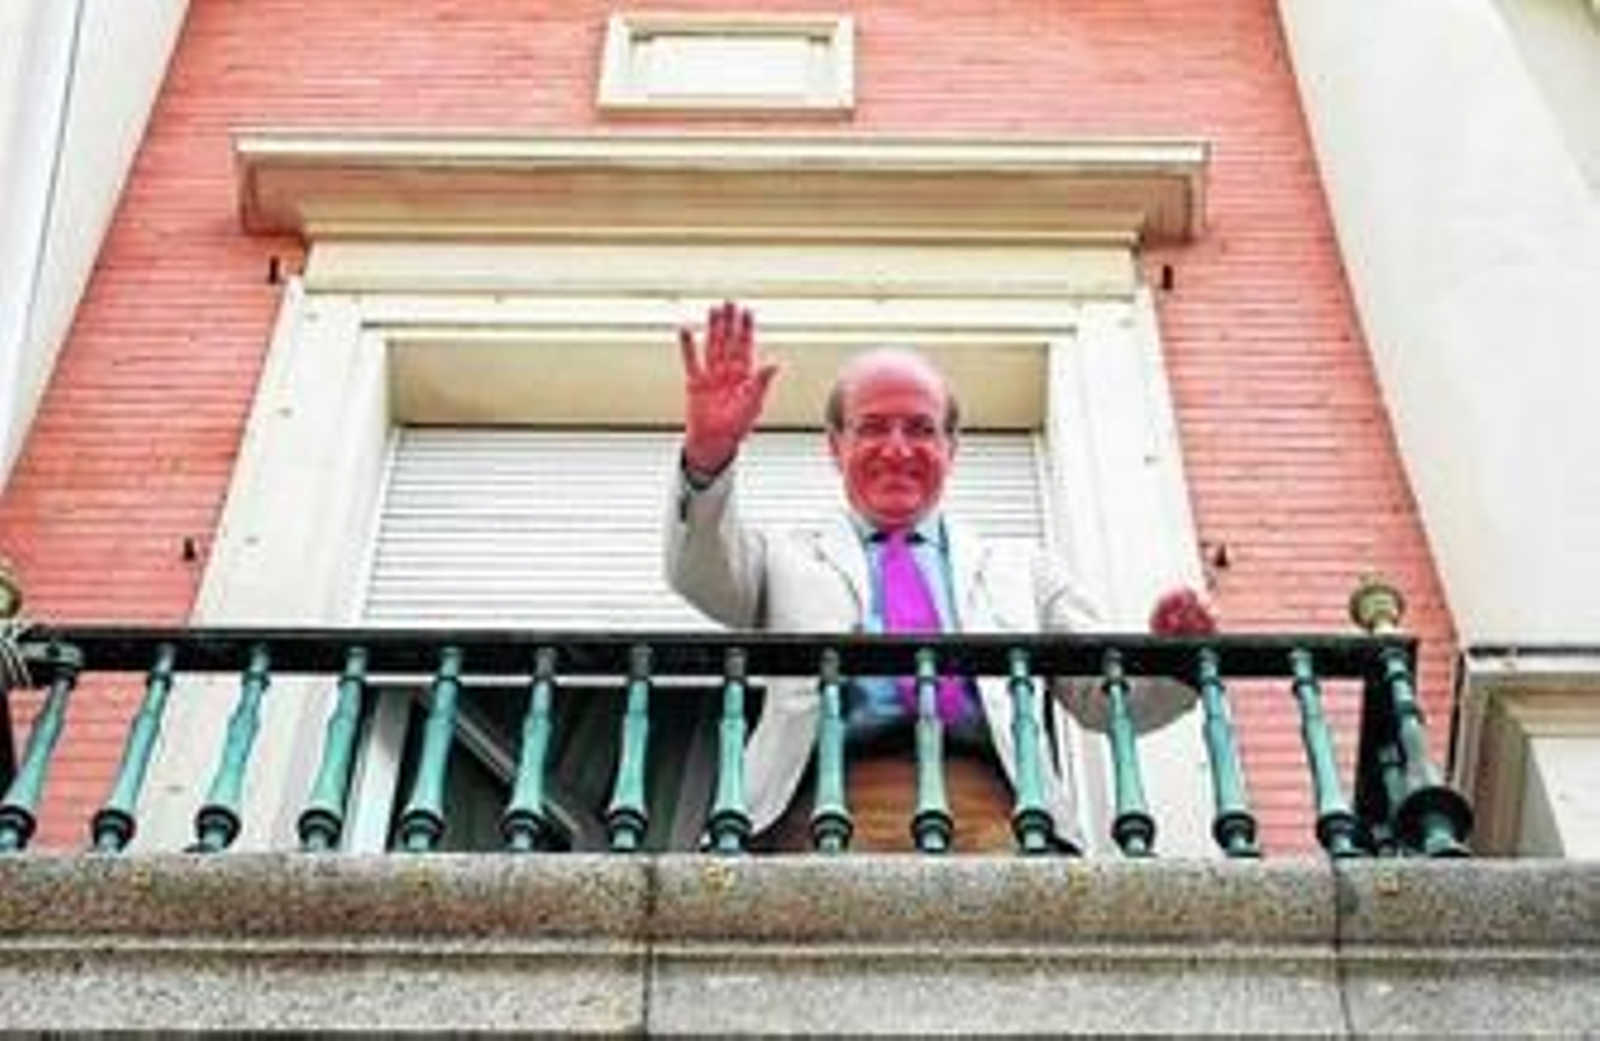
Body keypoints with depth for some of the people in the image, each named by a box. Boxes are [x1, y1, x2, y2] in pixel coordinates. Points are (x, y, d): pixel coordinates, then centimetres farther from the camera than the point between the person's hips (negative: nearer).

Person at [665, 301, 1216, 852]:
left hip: (993, 811, 2)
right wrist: (709, 454, -15)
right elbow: (701, 573, 4)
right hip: (837, 799, -1)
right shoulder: (789, 558, 24)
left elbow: (1107, 700, 21)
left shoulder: (1022, 573, 27)